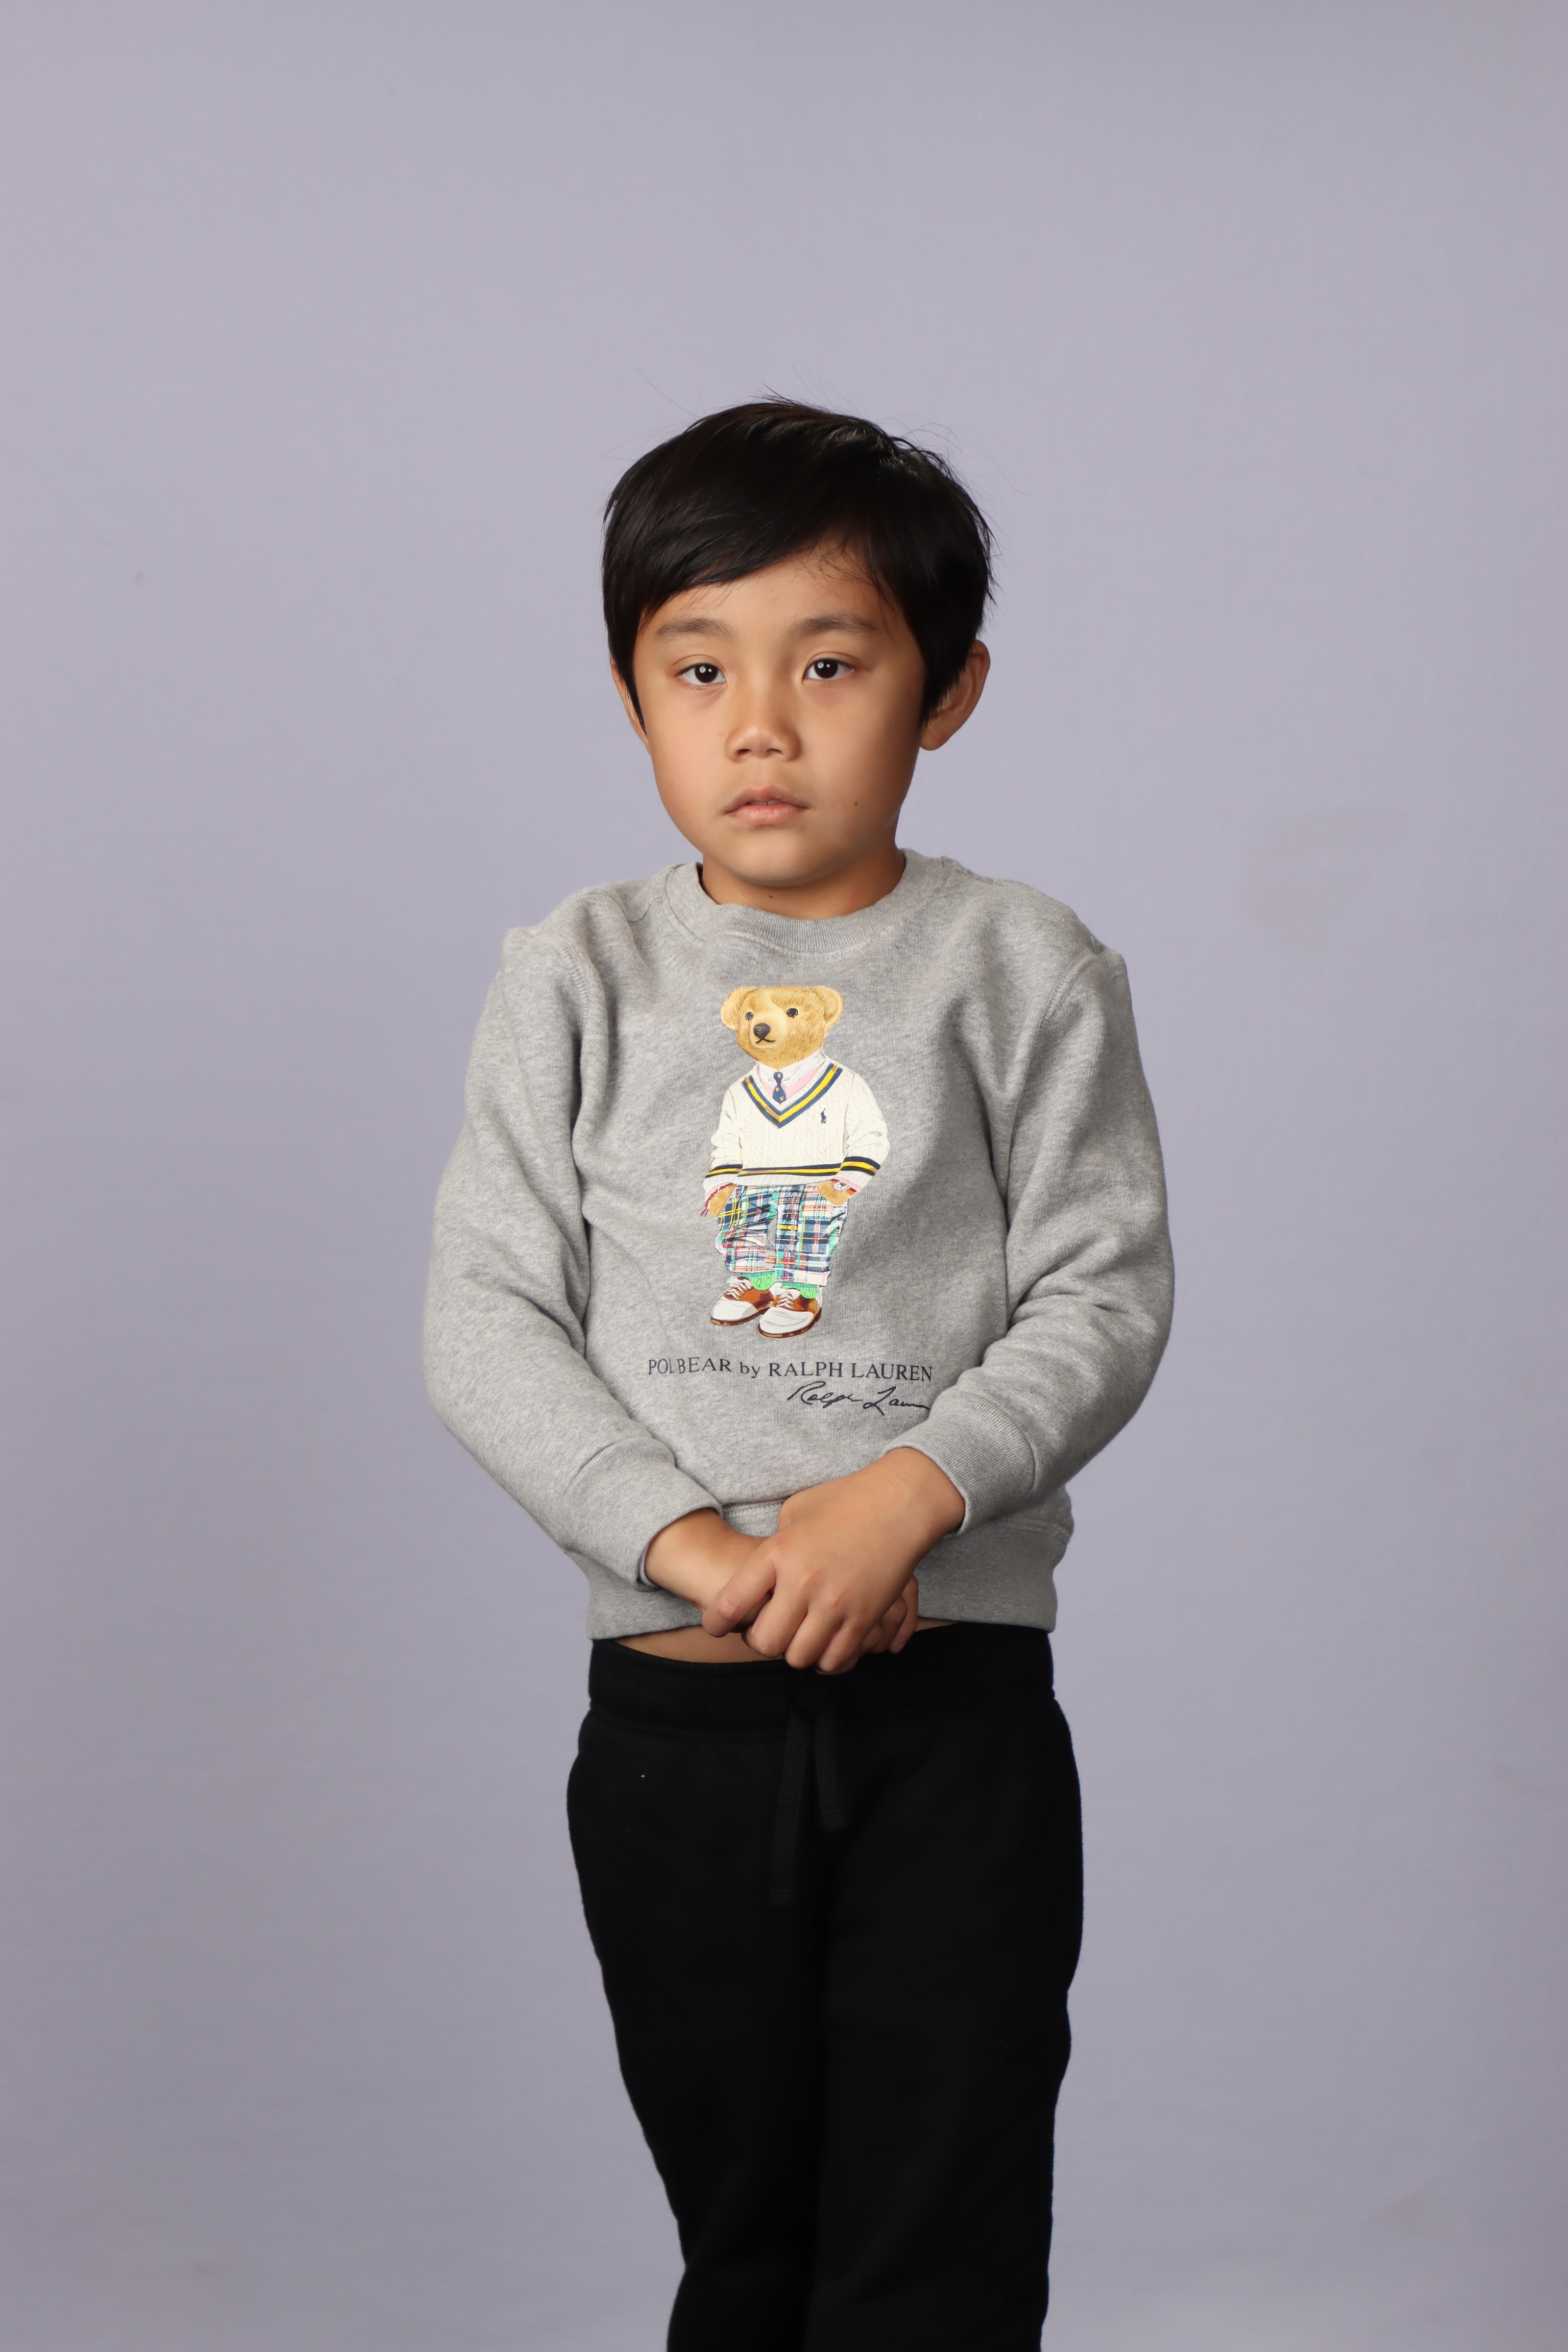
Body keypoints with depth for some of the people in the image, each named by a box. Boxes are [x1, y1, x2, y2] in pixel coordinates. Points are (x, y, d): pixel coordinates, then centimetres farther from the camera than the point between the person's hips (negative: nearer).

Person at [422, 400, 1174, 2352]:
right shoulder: (578, 979, 2)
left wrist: (906, 1493, -20)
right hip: (673, 1704, 1)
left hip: (958, 1697, -1)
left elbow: (1106, 1298, -4)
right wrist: (694, 1544, -16)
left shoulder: (1023, 973, 0)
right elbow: (482, 1322, -3)